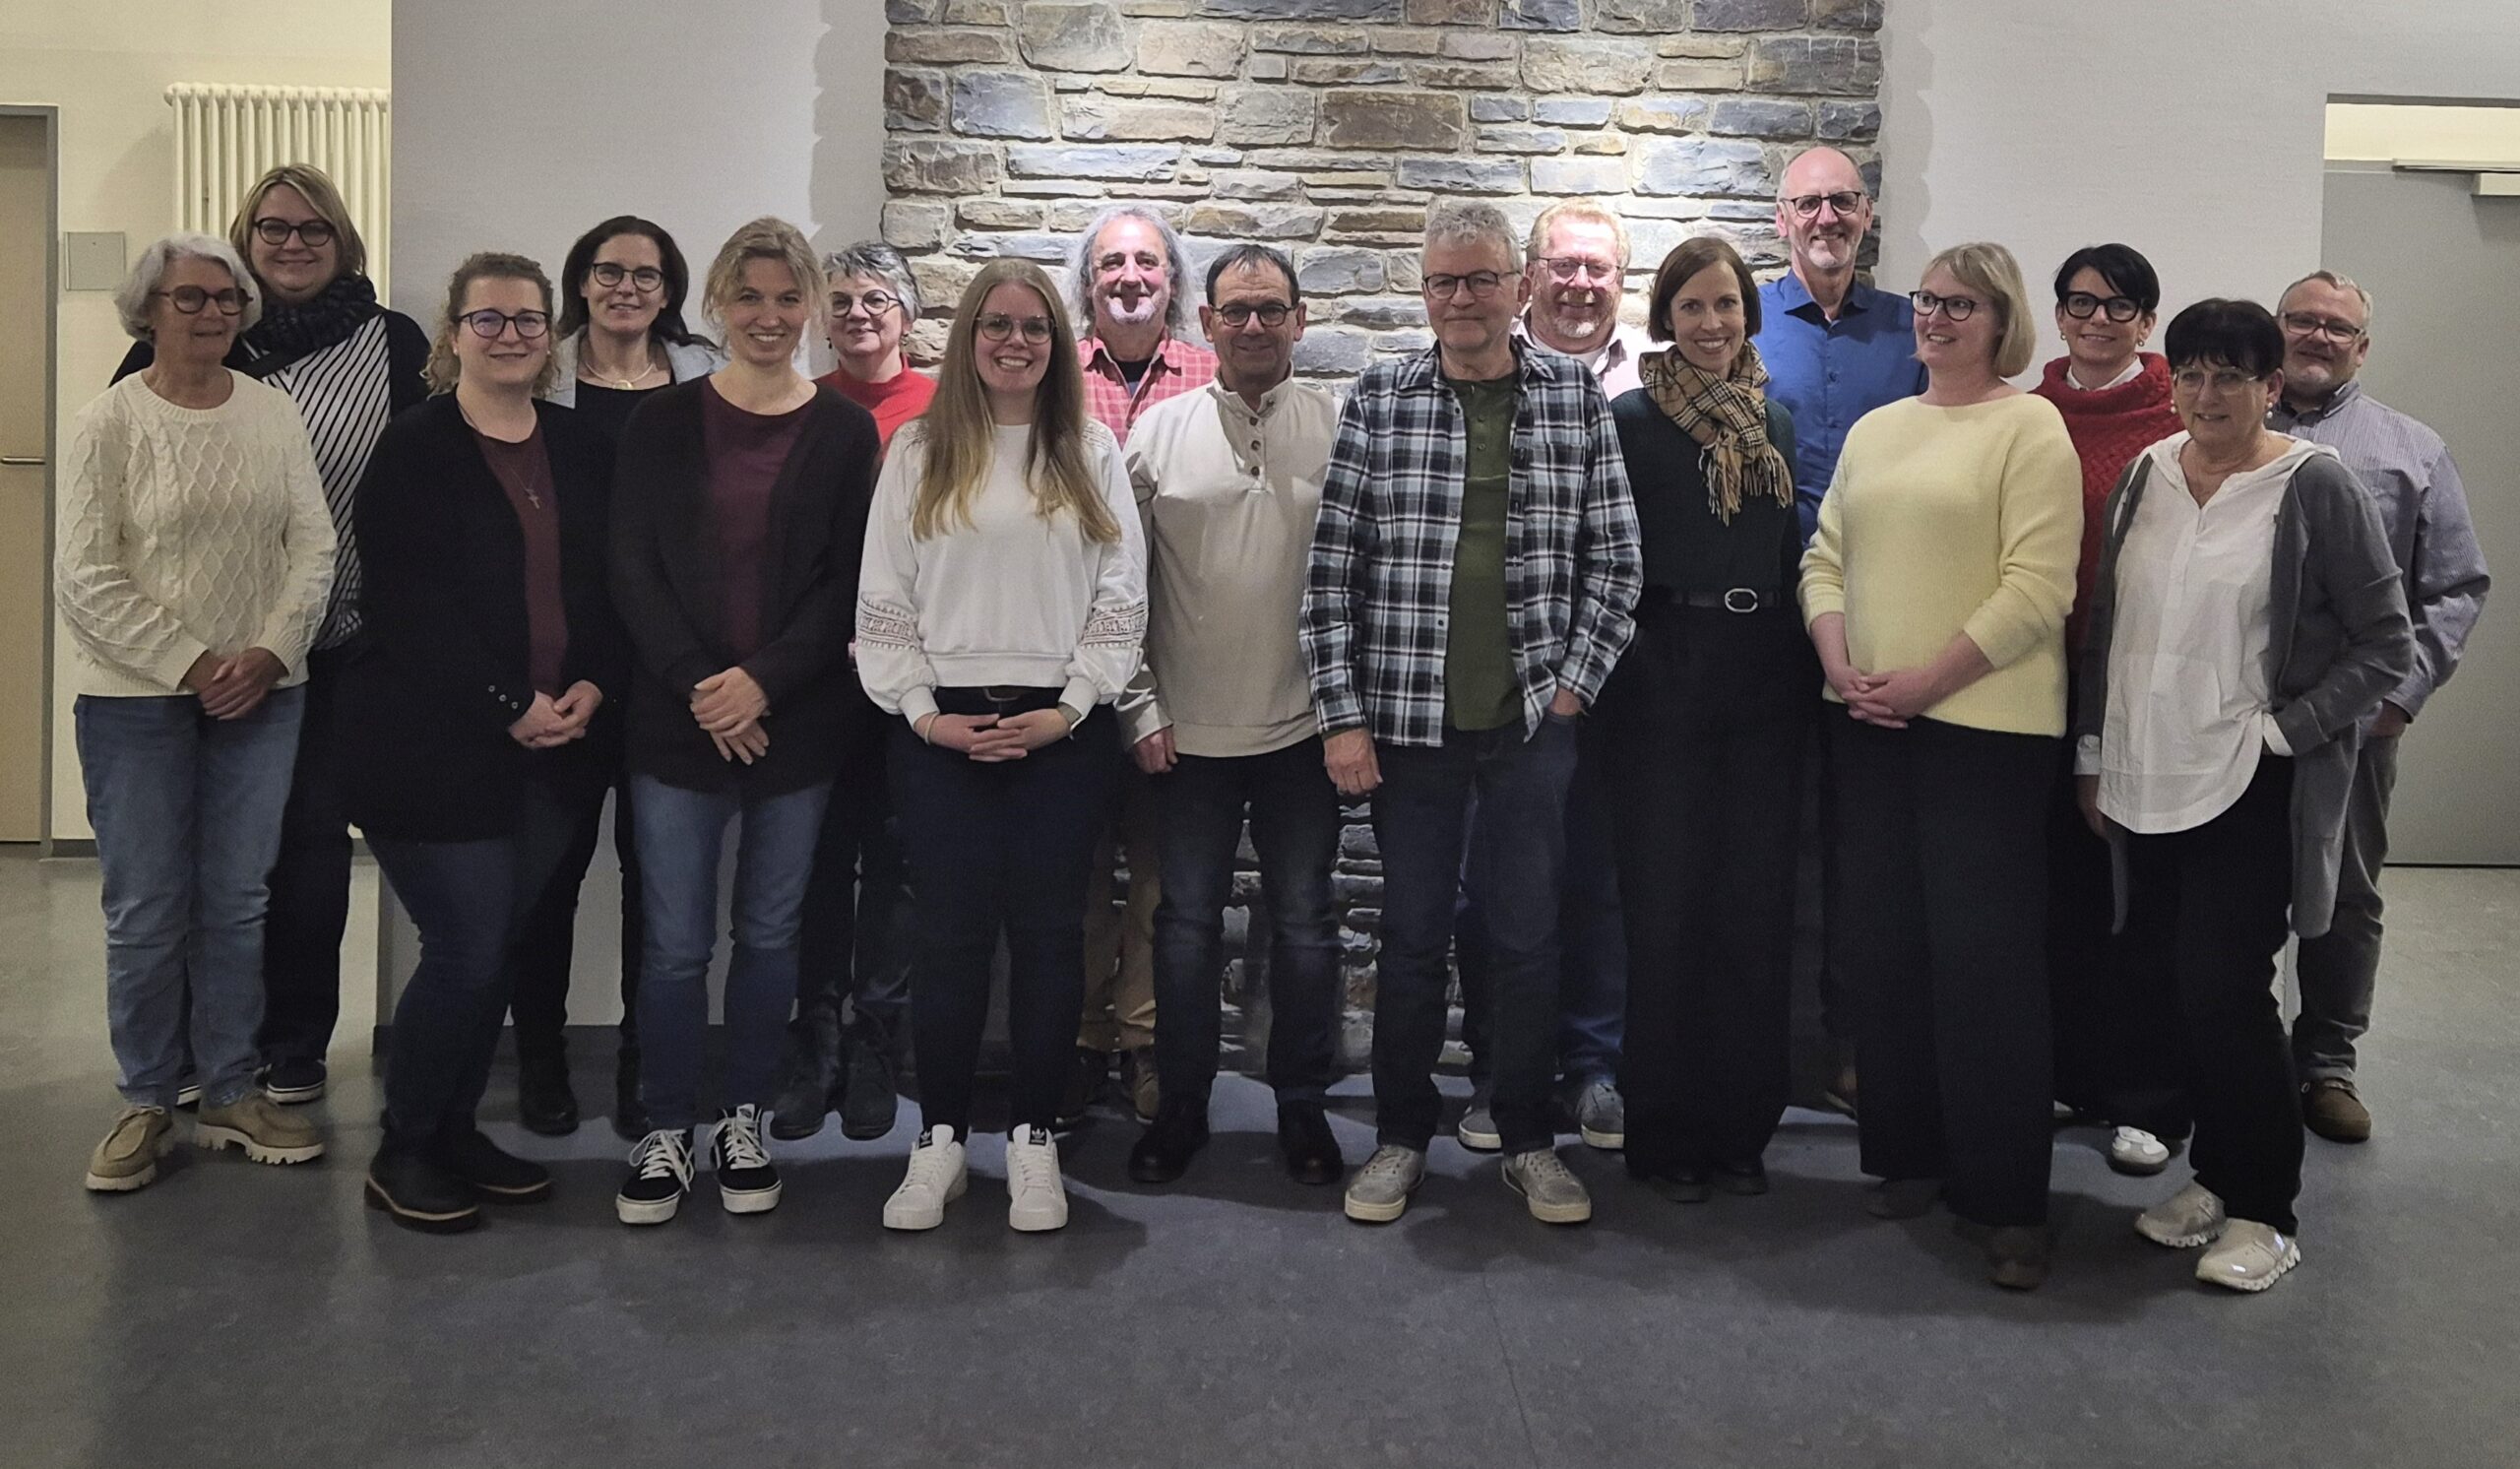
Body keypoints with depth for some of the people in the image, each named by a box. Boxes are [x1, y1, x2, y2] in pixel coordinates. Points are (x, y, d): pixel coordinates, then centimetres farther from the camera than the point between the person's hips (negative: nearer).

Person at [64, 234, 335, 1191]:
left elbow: (313, 545, 2)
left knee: (237, 905, 9)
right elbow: (85, 581, -8)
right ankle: (146, 1105, 18)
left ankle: (231, 1094, 21)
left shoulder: (274, 413, 4)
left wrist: (271, 652, -10)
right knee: (146, 914, 4)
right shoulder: (110, 422, -4)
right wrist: (191, 664, -13)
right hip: (137, 699, -2)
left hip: (262, 694, 2)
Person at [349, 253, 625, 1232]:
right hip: (437, 746, -5)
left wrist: (592, 686, -7)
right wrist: (509, 708, -17)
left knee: (503, 948, 9)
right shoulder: (414, 450, -4)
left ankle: (454, 1130, 26)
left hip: (560, 744, 5)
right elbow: (410, 603, -12)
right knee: (466, 949, -5)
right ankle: (403, 1152, 13)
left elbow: (611, 586, 10)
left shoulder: (583, 450, 11)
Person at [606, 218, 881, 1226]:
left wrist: (763, 681, -13)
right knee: (675, 943, 2)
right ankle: (665, 1132, 18)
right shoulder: (663, 424, 4)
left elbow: (846, 582, -2)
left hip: (798, 720, 0)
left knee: (770, 934, 10)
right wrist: (699, 686, -12)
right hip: (677, 719, 0)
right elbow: (631, 570, 0)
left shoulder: (843, 432, 3)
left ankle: (745, 1122, 25)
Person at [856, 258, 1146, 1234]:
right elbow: (883, 597, 3)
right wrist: (922, 710, -7)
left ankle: (1033, 1137, 17)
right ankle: (940, 1138, 15)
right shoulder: (919, 452, 6)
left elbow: (1120, 599, 3)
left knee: (1048, 934, 5)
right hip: (941, 730, 0)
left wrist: (1070, 707, -7)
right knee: (950, 936, 3)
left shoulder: (1091, 454, 7)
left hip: (1060, 730, 1)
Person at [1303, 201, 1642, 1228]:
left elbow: (1613, 556, 6)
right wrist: (1342, 714, -6)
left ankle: (1528, 1140, 24)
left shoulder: (1577, 399, 3)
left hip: (1534, 720, 1)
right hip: (1408, 718, 0)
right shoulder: (1379, 400, 0)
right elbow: (1332, 568, -1)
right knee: (1412, 934, 9)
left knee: (1529, 937, 8)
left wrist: (1575, 682, -2)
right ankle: (1401, 1137, 24)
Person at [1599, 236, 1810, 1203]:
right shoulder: (1630, 419, -2)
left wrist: (1807, 672, 9)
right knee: (1668, 905, 2)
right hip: (1665, 685, -4)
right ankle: (1663, 1132, 14)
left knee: (1757, 906, 7)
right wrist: (1619, 673, -9)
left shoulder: (1777, 423, 12)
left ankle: (1742, 1126, 19)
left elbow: (1794, 555, 15)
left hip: (1765, 688, 4)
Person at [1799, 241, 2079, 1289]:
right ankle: (1909, 1154, 23)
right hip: (1870, 724, 6)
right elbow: (1826, 558, 14)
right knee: (1882, 940, 9)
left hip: (1984, 721, -6)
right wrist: (1841, 666, -3)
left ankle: (2009, 1197, 6)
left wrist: (1924, 680, -16)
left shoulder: (2030, 427, -4)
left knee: (1984, 951, -4)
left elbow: (2036, 590, -12)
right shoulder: (1874, 430, 16)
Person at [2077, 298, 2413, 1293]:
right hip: (2149, 780, 5)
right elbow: (2105, 624, 15)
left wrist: (2285, 728, -13)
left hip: (2253, 788, -5)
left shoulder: (2315, 487, -6)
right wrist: (2094, 754, 12)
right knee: (2167, 982, 9)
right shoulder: (2146, 476, 9)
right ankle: (2216, 1174, 27)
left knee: (2224, 988, -7)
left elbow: (2385, 646, -4)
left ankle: (2264, 1210, 10)